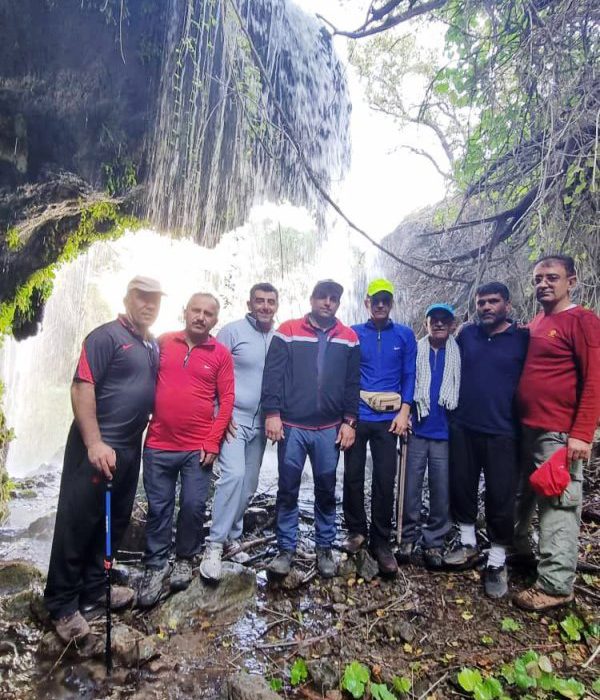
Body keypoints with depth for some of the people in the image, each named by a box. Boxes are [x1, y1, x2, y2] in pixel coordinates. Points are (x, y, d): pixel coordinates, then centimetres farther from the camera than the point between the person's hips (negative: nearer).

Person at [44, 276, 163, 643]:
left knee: (115, 521, 16)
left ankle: (94, 588, 32)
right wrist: (94, 443, -23)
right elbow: (82, 387, -16)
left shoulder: (154, 347, 13)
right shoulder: (106, 336, -10)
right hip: (97, 447, -8)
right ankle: (62, 605, 18)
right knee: (77, 523, 3)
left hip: (131, 448, 8)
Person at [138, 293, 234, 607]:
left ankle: (185, 560, 31)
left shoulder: (221, 353, -1)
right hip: (158, 445, 1)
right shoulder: (162, 343, 3)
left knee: (193, 506, 7)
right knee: (158, 508, 10)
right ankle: (155, 567, 27)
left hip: (199, 448, -1)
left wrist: (212, 442, -7)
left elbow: (226, 400, -2)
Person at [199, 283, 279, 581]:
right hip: (233, 417, -5)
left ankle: (232, 536, 29)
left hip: (261, 422, 5)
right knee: (234, 474, -19)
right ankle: (215, 545, -7)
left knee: (249, 483, 11)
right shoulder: (232, 331, -6)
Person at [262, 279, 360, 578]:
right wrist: (272, 413, -9)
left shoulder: (349, 338, 8)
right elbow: (273, 375, -3)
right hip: (292, 426, -1)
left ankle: (324, 548, 27)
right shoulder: (287, 331, 1)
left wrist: (349, 421, 2)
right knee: (287, 489, 6)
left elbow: (352, 384, 8)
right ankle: (286, 549, 21)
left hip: (330, 429, 2)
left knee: (326, 490, 11)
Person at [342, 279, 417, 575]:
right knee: (353, 475, 7)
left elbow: (409, 376, 5)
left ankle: (381, 540, 16)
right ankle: (356, 530, 26)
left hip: (388, 419, 0)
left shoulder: (405, 335, 6)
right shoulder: (353, 334, 5)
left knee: (385, 480, 1)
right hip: (356, 416, 1)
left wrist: (404, 412, -5)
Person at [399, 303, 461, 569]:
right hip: (416, 430, 0)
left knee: (441, 490, 6)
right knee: (411, 487, 6)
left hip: (445, 433, 0)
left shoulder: (459, 355, 4)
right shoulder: (414, 351, 4)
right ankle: (408, 537, 21)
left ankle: (434, 543, 20)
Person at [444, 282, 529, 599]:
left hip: (502, 433, -3)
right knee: (461, 486, 13)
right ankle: (467, 544, 34)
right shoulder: (466, 333, 5)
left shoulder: (524, 339, -3)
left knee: (500, 497, 4)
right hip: (462, 428, 3)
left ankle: (497, 562, 22)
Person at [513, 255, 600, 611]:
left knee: (558, 506, 0)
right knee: (522, 495, 21)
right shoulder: (534, 324, 14)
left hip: (559, 434, -8)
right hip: (524, 429, 8)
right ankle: (518, 548, 39)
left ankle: (556, 586, 11)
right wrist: (516, 419, 14)